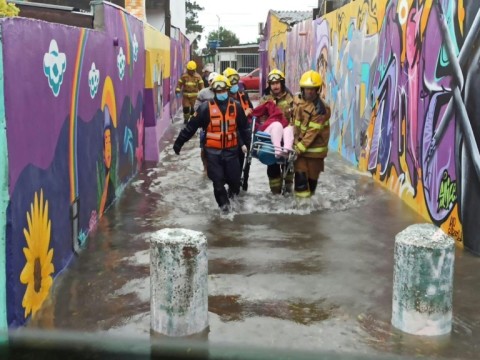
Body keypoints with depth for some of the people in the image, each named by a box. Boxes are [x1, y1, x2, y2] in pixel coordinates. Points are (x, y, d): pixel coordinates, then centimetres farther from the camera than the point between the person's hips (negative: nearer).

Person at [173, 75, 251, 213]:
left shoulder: (236, 107, 1)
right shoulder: (206, 107, -7)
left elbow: (244, 127, 14)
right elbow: (191, 127, -6)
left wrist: (246, 143, 18)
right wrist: (179, 142, -5)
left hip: (231, 150, 2)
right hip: (213, 151, -2)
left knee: (234, 178, 5)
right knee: (218, 180, 1)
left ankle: (233, 191, 39)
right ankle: (223, 202, 23)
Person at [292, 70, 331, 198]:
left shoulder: (321, 109, -18)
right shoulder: (297, 100, 1)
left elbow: (312, 131, -21)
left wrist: (300, 147, -23)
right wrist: (296, 143, 10)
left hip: (314, 146, -4)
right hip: (299, 143, 4)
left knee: (312, 173, 9)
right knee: (300, 171, -3)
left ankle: (310, 193, 28)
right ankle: (301, 195, 6)